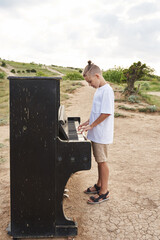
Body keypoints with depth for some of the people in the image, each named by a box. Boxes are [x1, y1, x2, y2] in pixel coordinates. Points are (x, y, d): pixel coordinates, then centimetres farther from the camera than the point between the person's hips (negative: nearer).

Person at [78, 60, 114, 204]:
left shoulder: (106, 90, -17)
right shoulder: (99, 89, 13)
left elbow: (106, 113, -23)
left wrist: (91, 126, -17)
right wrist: (87, 122, 13)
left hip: (102, 134, -9)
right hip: (96, 133, 9)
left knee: (102, 161, 1)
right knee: (99, 161, 18)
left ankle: (104, 192, 14)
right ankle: (99, 185, 34)